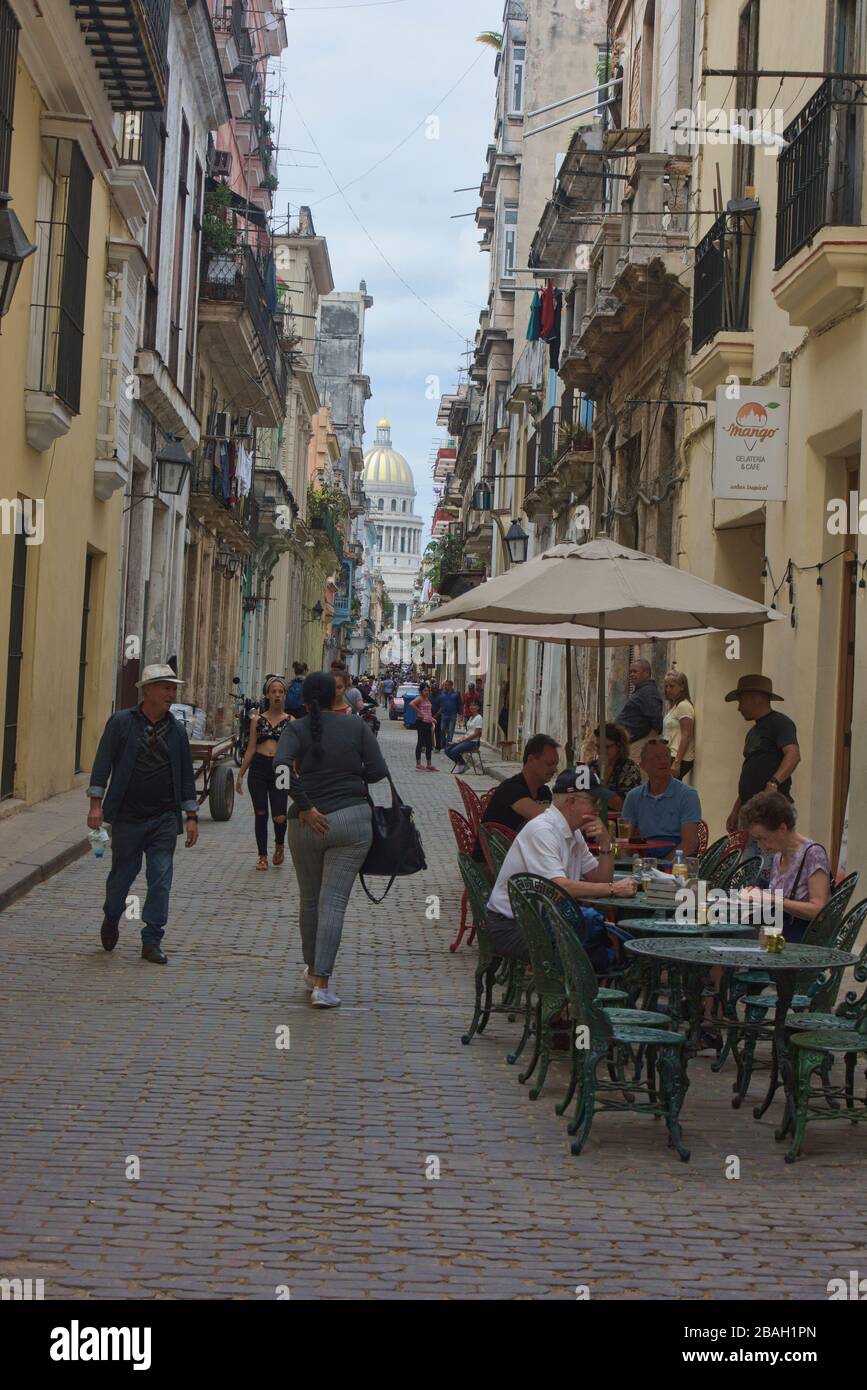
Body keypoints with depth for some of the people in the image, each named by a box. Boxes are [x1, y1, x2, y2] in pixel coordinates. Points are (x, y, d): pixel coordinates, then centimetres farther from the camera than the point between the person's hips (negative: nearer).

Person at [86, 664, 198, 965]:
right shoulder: (121, 722, -2)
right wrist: (96, 804, -12)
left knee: (160, 879, -3)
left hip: (165, 819, 2)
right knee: (122, 874, 10)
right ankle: (111, 920, 38)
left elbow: (186, 775, 11)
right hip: (127, 816, -2)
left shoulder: (176, 731, 7)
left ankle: (151, 942, 3)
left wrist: (191, 816, 7)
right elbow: (103, 763, -4)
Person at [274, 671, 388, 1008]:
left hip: (308, 824, 1)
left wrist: (305, 806, -12)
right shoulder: (357, 728, 2)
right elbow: (378, 772, -2)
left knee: (310, 900, 18)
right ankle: (322, 984, -10)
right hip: (352, 818, -1)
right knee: (334, 901, -3)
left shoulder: (296, 730, 0)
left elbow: (281, 765, -17)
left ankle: (313, 970, 33)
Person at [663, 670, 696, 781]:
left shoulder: (684, 706, -10)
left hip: (680, 759, -9)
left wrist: (677, 762, -20)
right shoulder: (673, 706, 19)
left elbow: (686, 736, -16)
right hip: (671, 757, 9)